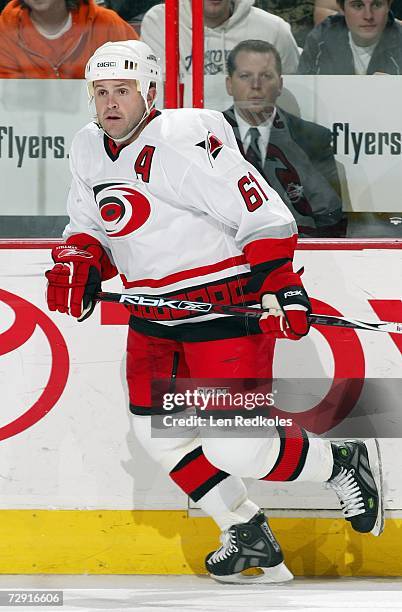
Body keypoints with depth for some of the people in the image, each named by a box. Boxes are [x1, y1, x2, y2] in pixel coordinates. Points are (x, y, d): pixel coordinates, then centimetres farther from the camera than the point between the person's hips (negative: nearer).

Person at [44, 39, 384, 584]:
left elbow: (264, 215, -21)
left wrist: (280, 288, -26)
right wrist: (77, 266, -4)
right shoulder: (88, 150, 5)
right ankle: (247, 534, 19)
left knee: (233, 447, -14)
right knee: (157, 432, 4)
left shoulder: (184, 141, -21)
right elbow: (89, 227, 17)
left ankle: (344, 463, 12)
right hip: (155, 315, 9)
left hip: (227, 306, -9)